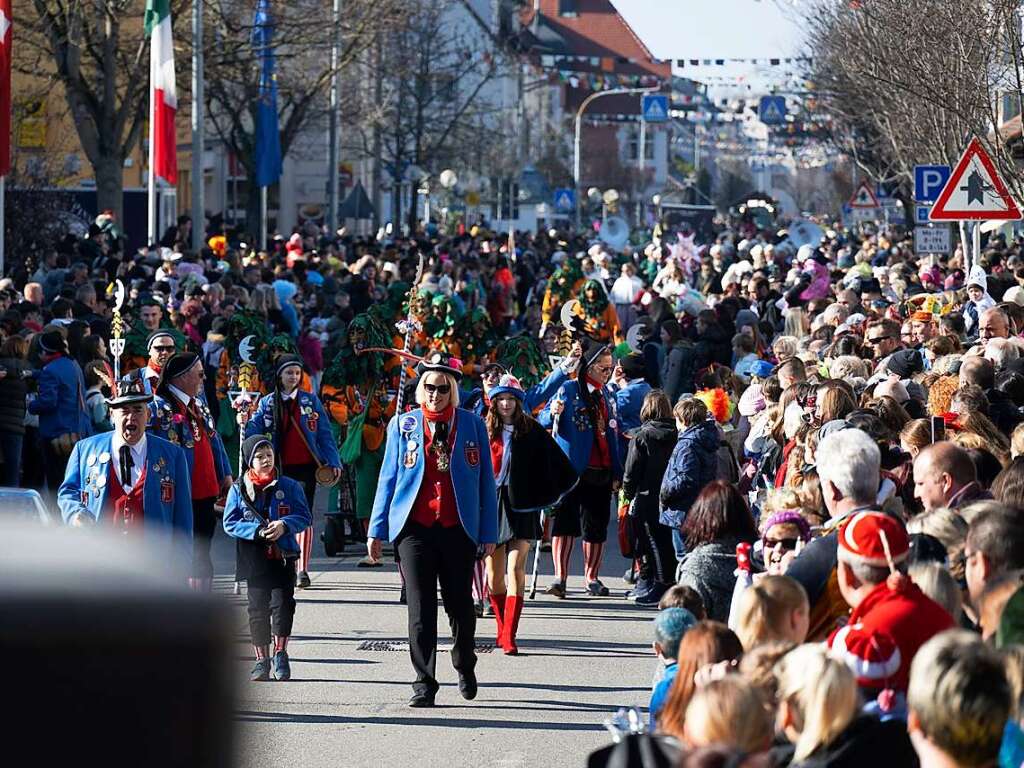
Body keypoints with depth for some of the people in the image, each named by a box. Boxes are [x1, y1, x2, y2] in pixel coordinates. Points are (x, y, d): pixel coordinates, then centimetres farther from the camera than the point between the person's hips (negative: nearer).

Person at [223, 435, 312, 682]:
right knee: (257, 608, 4)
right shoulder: (238, 490, 1)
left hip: (283, 556, 0)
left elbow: (304, 517, 1)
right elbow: (230, 523, -2)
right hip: (253, 558, 0)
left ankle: (280, 655, 5)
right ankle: (262, 660, 13)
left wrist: (284, 525, -17)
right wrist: (257, 531, -15)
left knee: (282, 603, -8)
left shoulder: (289, 486, 3)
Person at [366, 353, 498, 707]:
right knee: (420, 609, -2)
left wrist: (488, 532, 2)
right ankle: (424, 683, 3)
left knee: (460, 605, 9)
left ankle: (465, 668, 33)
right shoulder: (403, 425, 6)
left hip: (458, 529, 0)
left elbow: (485, 482, 7)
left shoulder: (473, 425, 5)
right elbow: (388, 478, 9)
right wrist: (377, 530, 5)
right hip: (415, 528, 0)